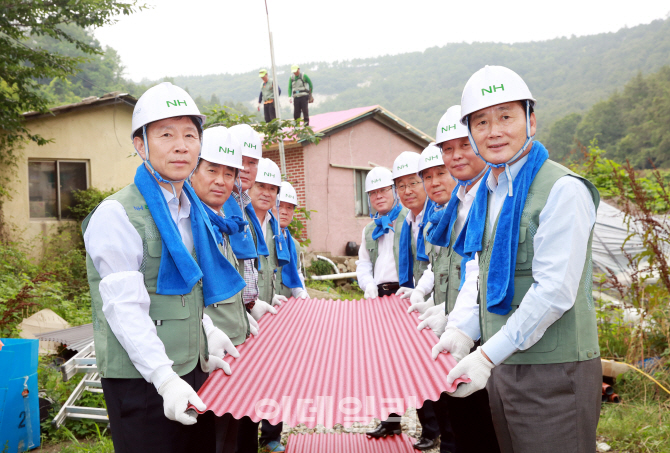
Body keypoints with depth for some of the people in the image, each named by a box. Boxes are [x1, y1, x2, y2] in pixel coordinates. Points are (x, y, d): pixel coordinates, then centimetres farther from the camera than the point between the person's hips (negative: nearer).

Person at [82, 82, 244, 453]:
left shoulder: (192, 211, 10)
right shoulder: (117, 214, -15)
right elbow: (125, 308, -22)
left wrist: (207, 332, 10)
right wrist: (165, 379, -28)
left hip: (191, 369, 8)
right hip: (140, 380, -7)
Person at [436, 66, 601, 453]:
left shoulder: (563, 189, -15)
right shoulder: (485, 194, 11)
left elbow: (555, 292, -20)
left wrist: (488, 355, -18)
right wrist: (462, 331, -2)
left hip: (554, 371, -7)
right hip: (501, 364, 8)